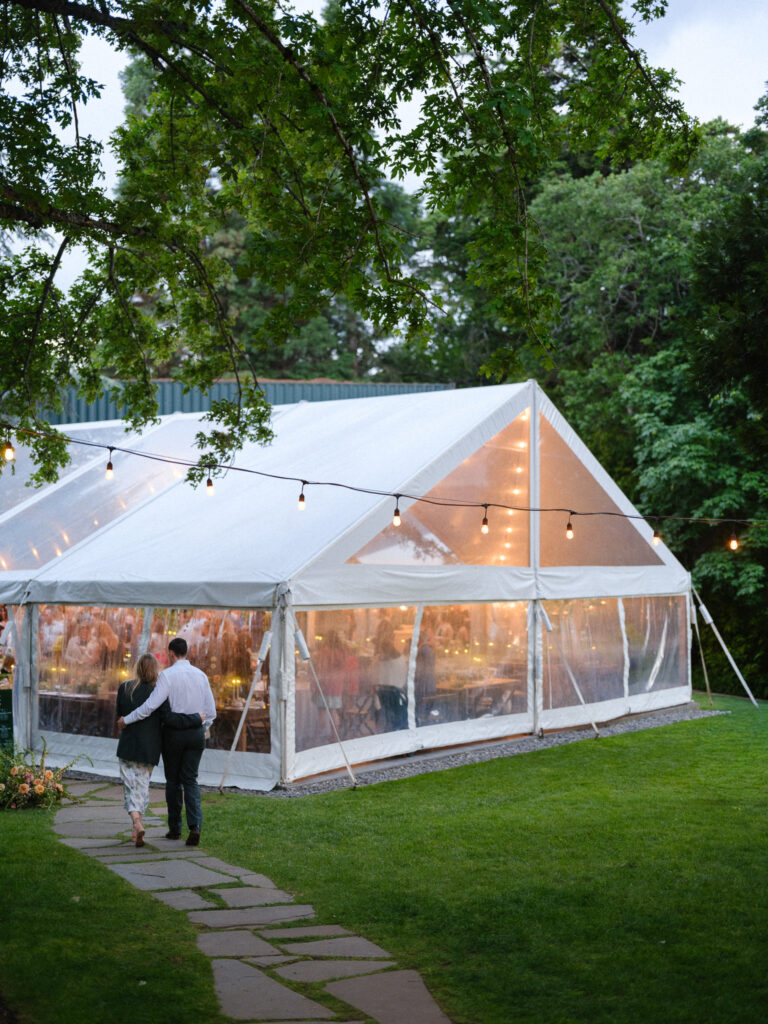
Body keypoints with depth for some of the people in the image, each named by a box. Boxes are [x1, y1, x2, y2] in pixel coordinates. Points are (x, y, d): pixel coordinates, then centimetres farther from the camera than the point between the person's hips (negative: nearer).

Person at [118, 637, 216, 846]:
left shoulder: (167, 675, -10)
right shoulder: (201, 675, 5)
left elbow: (151, 705, -20)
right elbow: (211, 711, 7)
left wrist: (127, 719, -9)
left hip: (174, 733, -3)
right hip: (197, 734, 3)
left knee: (173, 780, 12)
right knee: (190, 780, 7)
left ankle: (175, 828, 18)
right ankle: (195, 826, -11)